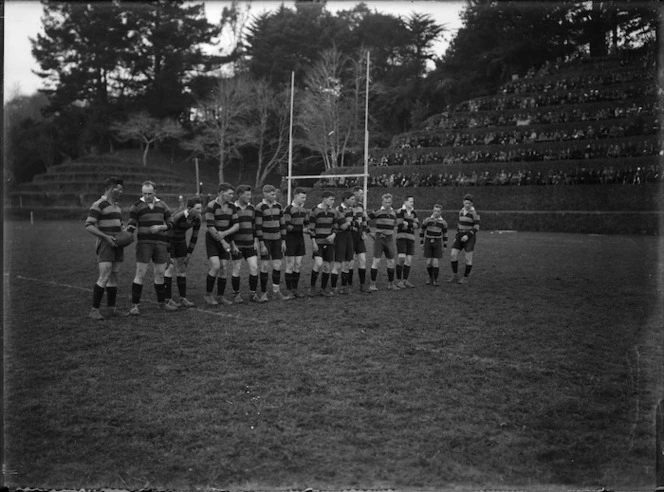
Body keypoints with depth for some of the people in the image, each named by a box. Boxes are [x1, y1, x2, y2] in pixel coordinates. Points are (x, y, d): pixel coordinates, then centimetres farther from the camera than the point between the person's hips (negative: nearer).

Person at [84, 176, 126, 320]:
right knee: (104, 277, -15)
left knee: (114, 277, 8)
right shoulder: (98, 205, -10)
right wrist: (106, 237, -23)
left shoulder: (116, 206, 17)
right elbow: (88, 226, -16)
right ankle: (94, 311, -11)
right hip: (105, 245, -8)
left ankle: (112, 309, 13)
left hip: (117, 245, 8)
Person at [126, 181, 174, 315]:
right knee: (140, 274, -7)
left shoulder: (162, 205, 10)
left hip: (161, 243, 3)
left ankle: (162, 303, 21)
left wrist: (159, 227, -8)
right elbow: (132, 225, -1)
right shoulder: (136, 206, 1)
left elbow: (170, 224, 10)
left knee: (159, 274, 9)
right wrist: (129, 229, -23)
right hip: (144, 243, -3)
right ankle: (134, 306, -3)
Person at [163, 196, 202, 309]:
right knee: (170, 268, -10)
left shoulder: (197, 220, -12)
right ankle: (167, 300, -6)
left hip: (181, 242, 6)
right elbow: (166, 232, -26)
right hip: (169, 241, -6)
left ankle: (183, 299, 12)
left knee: (182, 269, 6)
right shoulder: (178, 217, -31)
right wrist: (170, 257, -23)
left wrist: (189, 253, 1)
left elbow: (194, 237, 1)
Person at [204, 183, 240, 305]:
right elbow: (210, 227, -18)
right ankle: (208, 294, 1)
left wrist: (224, 233, -17)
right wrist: (222, 242, -16)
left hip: (225, 239, 5)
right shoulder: (211, 206, -15)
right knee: (216, 266, -16)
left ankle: (221, 297, 13)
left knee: (224, 269, 2)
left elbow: (236, 225, 1)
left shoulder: (232, 206, 2)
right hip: (212, 240, -5)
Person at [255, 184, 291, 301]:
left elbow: (282, 224, 10)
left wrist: (283, 241, 6)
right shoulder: (260, 207, -9)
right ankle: (264, 293, 4)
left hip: (277, 239, 5)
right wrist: (262, 244, -14)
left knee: (277, 265, 3)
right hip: (265, 239, -5)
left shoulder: (278, 206, 7)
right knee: (265, 266, -5)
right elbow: (258, 227, -11)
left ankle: (276, 292, 12)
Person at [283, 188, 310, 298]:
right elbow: (287, 226, -17)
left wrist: (308, 229, -2)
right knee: (290, 266, -1)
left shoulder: (303, 209, 11)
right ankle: (289, 290, 6)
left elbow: (306, 224, 19)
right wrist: (302, 229, -18)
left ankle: (295, 289, 16)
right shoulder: (289, 209, -12)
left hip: (300, 240, 7)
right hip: (291, 240, -7)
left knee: (298, 265, 8)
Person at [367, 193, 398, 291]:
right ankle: (372, 284, 0)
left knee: (391, 262, 7)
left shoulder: (393, 213, 10)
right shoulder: (377, 212, -8)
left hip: (389, 239, 5)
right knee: (376, 261, -6)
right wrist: (372, 233, -5)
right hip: (379, 238, -5)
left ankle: (391, 284, 18)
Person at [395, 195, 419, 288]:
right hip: (401, 236, -6)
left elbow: (417, 225, 1)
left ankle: (405, 280, 10)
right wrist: (412, 225, -3)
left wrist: (407, 224, -13)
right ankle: (398, 280, -4)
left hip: (411, 238, 6)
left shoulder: (414, 213, 14)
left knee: (409, 259, 2)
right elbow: (400, 225, -14)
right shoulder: (400, 211, -5)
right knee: (401, 257, -14)